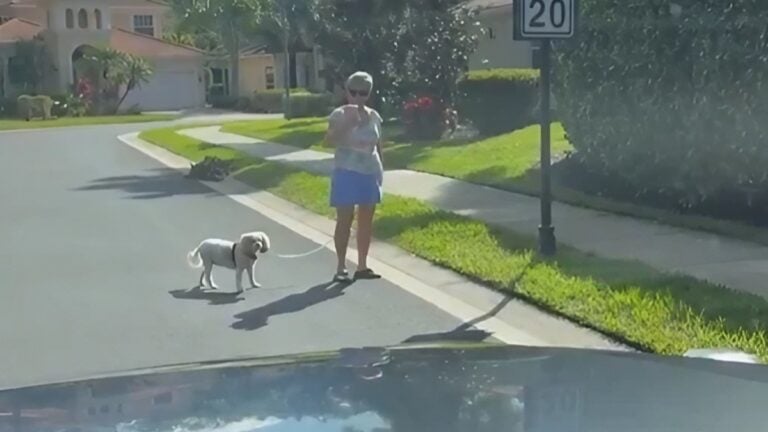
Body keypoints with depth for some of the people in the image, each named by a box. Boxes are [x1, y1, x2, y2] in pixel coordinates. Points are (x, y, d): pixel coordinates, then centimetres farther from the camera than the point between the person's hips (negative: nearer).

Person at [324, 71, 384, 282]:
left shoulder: (374, 116, 7)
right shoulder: (339, 114, -7)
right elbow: (329, 141, -20)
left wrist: (381, 170, 12)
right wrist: (346, 122, -29)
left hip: (370, 173, 5)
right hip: (346, 173, -5)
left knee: (366, 220, 7)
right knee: (344, 220, -3)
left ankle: (362, 266, 15)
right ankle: (341, 267, 4)